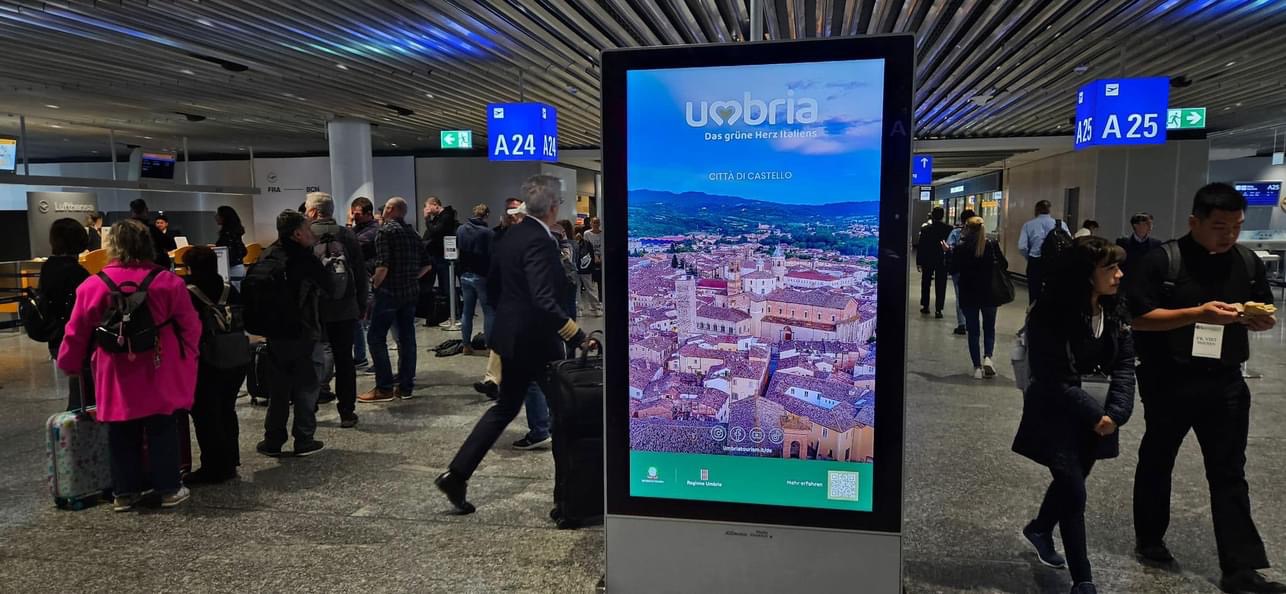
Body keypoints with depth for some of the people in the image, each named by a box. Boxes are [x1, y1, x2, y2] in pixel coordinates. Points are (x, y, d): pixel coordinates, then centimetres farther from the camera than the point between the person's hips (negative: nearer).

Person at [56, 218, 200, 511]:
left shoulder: (93, 286, -5)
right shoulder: (168, 282, -9)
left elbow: (76, 334, 4)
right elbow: (190, 325, -2)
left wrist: (70, 365, 21)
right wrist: (188, 356, 16)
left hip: (117, 378, 1)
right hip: (160, 376, -1)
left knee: (122, 435, 13)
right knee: (162, 430, 9)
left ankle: (125, 492, 21)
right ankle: (169, 489, 14)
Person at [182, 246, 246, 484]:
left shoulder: (187, 295, -12)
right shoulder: (230, 290, 2)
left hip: (206, 364, -6)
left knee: (206, 417, 4)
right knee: (226, 411, 17)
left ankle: (214, 468, 7)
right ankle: (229, 462, 26)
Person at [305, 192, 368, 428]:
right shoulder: (348, 236, 1)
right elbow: (361, 274, 3)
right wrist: (362, 305, 11)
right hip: (345, 310, 2)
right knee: (344, 359, 7)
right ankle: (347, 413, 10)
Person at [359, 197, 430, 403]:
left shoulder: (385, 231, -10)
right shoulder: (412, 232, 11)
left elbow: (382, 267, -19)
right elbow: (426, 265, 12)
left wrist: (375, 285, -5)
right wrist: (411, 278, 15)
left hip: (389, 292, -7)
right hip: (411, 293, 7)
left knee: (376, 338, 0)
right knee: (407, 338, 9)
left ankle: (384, 389, -2)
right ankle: (406, 387, 12)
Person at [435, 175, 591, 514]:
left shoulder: (512, 234, 8)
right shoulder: (540, 241, -20)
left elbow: (492, 285, 17)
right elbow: (544, 301, -30)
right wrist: (577, 336, -30)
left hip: (511, 336, 9)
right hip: (537, 340, -9)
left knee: (505, 407, 17)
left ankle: (456, 475, 13)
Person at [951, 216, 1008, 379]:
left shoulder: (961, 248, -9)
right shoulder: (993, 245, -6)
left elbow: (954, 269, -6)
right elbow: (1004, 265, -1)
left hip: (969, 296, -1)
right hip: (989, 294, 1)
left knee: (973, 331, 7)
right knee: (989, 329, 15)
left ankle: (977, 366, 4)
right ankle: (988, 357, -7)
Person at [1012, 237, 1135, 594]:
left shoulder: (1117, 313, 1)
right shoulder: (1049, 315, -18)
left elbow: (1124, 365, -2)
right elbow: (1053, 379, -18)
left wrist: (1115, 412, -15)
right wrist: (1094, 414, -19)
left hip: (1099, 418, 6)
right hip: (1059, 418, -6)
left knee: (1071, 480, 20)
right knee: (1074, 493, -5)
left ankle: (1039, 529, 48)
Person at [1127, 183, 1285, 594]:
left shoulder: (1248, 263, 4)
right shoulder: (1162, 261, -10)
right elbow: (1139, 318, -13)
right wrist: (1198, 313, -24)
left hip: (1225, 384, 3)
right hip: (1169, 382, -3)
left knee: (1229, 474, 4)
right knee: (1157, 462, 13)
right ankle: (1149, 540, 30)